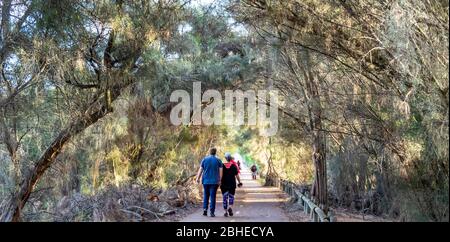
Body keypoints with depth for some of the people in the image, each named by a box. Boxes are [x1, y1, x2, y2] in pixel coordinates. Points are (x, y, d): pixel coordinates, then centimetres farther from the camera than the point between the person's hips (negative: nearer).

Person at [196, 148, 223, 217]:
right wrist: (220, 180, 1)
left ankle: (205, 209, 2)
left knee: (206, 195, 15)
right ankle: (211, 212, -2)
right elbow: (221, 171, -3)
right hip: (214, 181, -1)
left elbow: (200, 169, 0)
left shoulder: (204, 159, 4)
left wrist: (198, 178, 3)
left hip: (206, 181, 2)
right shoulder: (218, 160, 1)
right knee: (212, 196, 0)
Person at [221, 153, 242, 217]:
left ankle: (226, 212, 8)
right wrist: (239, 182, 8)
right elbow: (237, 175, -2)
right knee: (231, 196, 11)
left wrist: (219, 182, 5)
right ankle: (230, 207, -14)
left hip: (224, 184, 0)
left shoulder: (222, 166, -2)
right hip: (232, 184, 0)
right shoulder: (234, 166, -2)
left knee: (225, 197, 8)